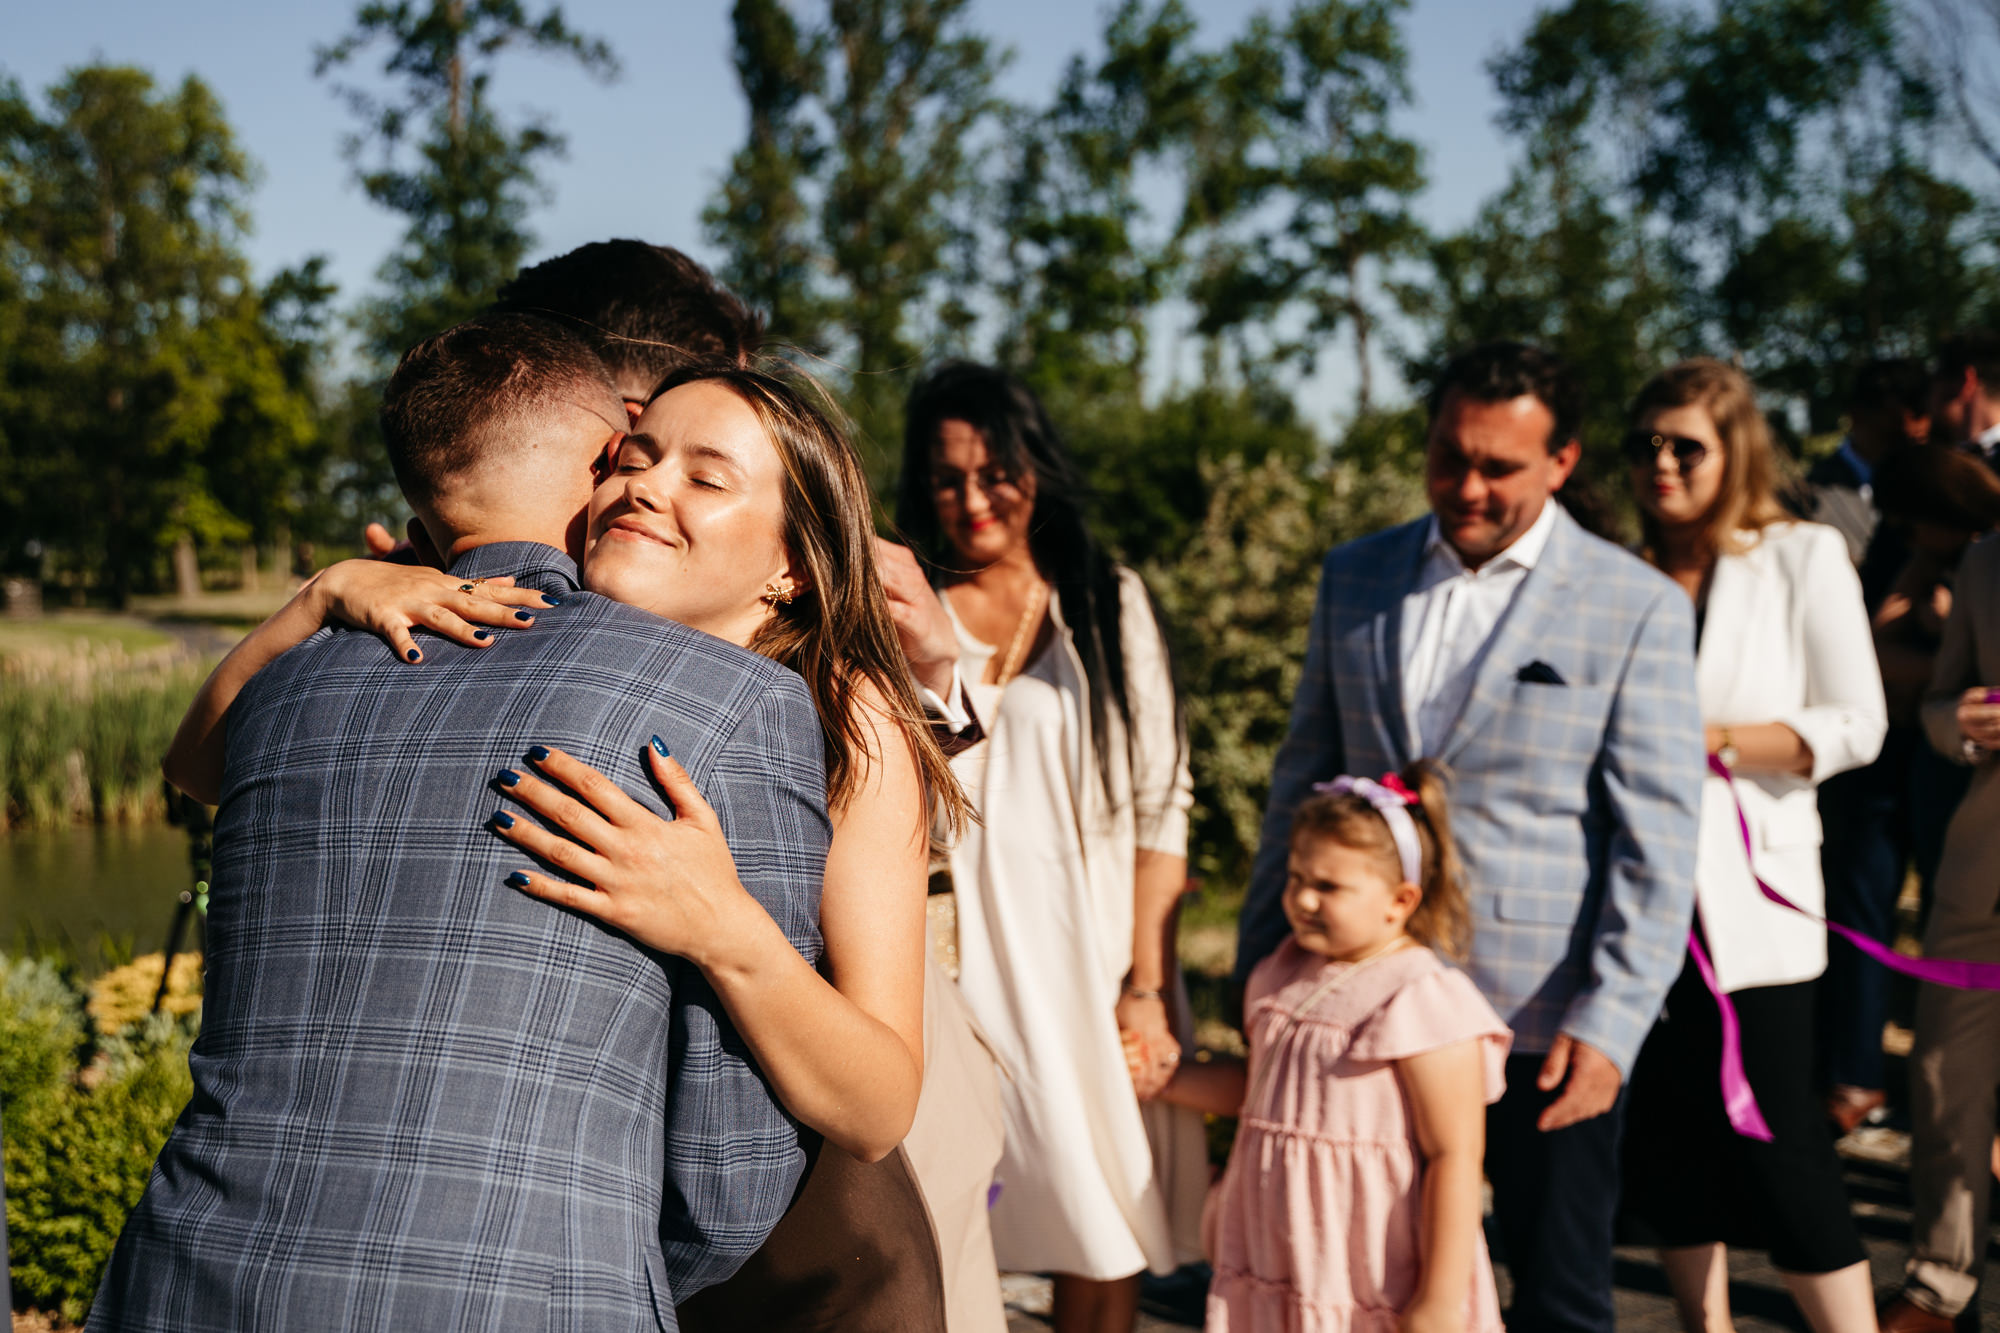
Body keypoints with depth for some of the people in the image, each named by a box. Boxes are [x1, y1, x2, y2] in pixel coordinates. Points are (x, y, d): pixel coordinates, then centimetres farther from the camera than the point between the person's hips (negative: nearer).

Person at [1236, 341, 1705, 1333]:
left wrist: (1609, 1022, -13)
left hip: (1547, 1024, -3)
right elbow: (1304, 779, 14)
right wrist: (1259, 967, 12)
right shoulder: (1354, 578, 9)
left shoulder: (1639, 607, -4)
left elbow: (1657, 841, -7)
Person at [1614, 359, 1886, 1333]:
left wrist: (1710, 740, -13)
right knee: (1663, 1145, 9)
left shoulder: (1803, 559, 2)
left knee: (1775, 1149, -6)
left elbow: (1855, 726, -5)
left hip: (1748, 896, -4)